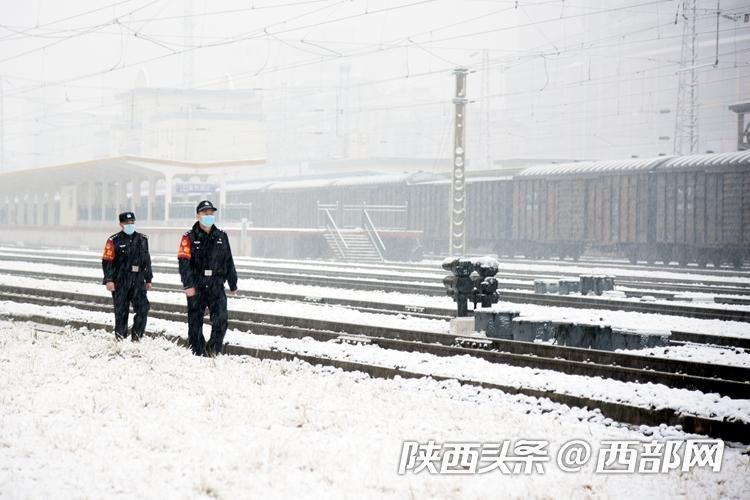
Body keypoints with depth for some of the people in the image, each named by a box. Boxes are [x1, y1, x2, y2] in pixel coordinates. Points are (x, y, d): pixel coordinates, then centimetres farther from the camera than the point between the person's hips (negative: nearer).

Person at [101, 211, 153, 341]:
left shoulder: (142, 239, 12)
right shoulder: (114, 241, -2)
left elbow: (147, 260, 18)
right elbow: (107, 261, -5)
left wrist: (148, 279, 18)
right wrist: (109, 280, -13)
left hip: (138, 281, 3)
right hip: (120, 282, -3)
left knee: (143, 308, -8)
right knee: (121, 311, 2)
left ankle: (136, 336, 1)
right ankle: (120, 338, 12)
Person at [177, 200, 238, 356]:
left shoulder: (221, 237, 11)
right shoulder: (189, 238, 0)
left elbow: (229, 262, 17)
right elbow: (184, 262, -9)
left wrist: (233, 285, 18)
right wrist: (188, 285, -20)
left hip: (216, 286, 2)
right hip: (196, 286, -2)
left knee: (221, 319, -12)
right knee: (195, 321, 5)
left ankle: (213, 350, -1)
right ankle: (198, 353, 15)